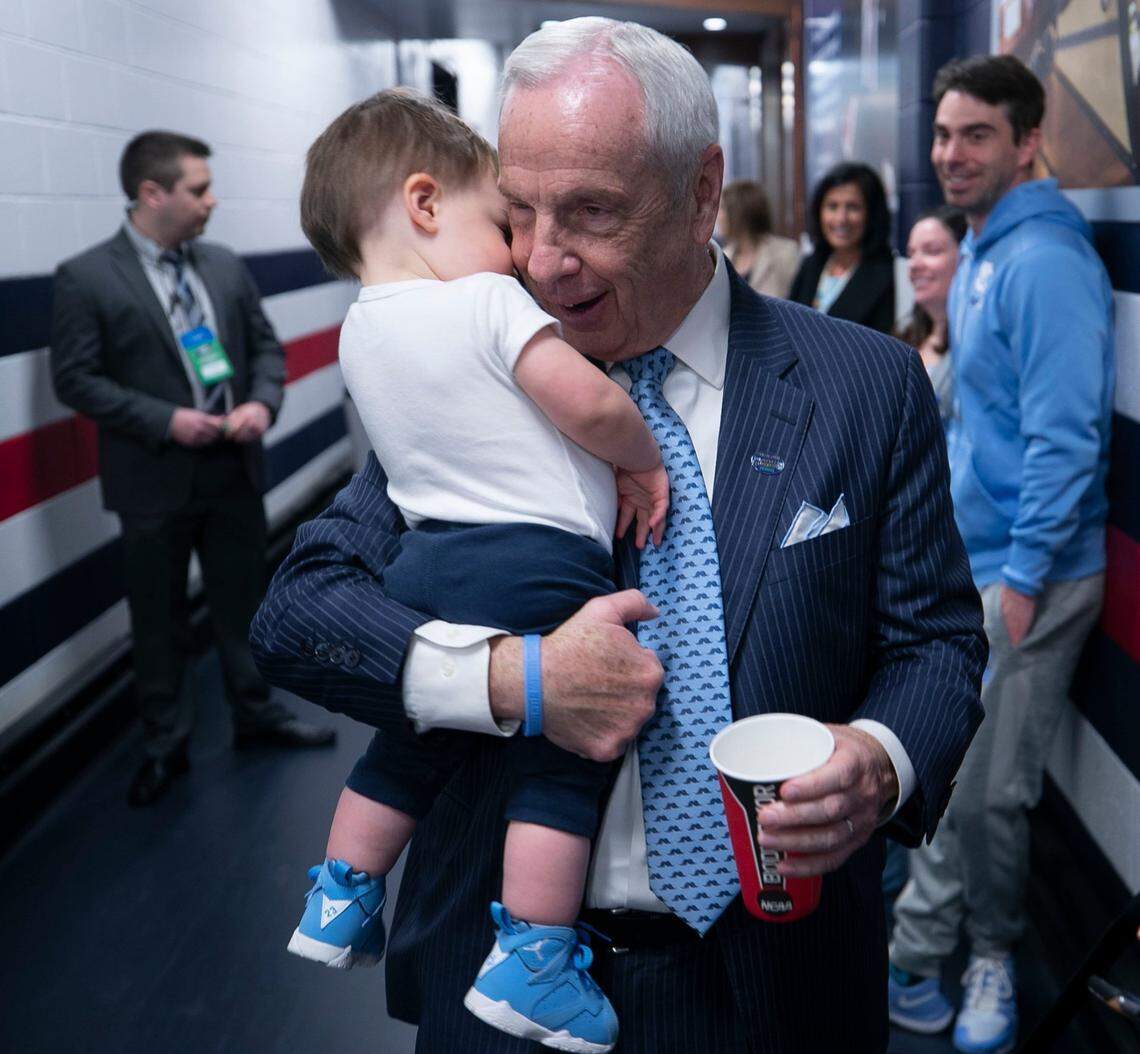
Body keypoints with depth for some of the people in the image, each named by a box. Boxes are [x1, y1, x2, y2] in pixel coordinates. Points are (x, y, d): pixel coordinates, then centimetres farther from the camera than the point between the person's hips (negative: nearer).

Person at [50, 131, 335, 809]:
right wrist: (165, 421, -20)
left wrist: (262, 403, -10)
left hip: (235, 471, 4)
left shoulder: (226, 266, 6)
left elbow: (266, 345, 10)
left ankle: (257, 716, 34)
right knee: (160, 624, 9)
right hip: (156, 482, -4)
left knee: (244, 603, 16)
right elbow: (75, 378, -12)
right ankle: (166, 746, 25)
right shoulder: (86, 278, -10)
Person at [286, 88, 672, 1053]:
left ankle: (341, 903, 36)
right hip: (536, 571, -8)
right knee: (564, 763, 5)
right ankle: (530, 962, 8)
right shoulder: (486, 301, -12)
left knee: (409, 746, 24)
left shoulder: (359, 330, 12)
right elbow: (592, 404, -18)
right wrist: (643, 463, 3)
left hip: (426, 565, 8)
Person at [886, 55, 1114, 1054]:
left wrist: (1025, 575, -21)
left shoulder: (1043, 261, -18)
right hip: (967, 559, 9)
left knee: (982, 788, 2)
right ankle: (919, 959, 31)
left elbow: (1064, 434, -22)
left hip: (1025, 570, -9)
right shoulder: (981, 251, 12)